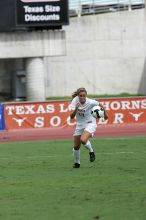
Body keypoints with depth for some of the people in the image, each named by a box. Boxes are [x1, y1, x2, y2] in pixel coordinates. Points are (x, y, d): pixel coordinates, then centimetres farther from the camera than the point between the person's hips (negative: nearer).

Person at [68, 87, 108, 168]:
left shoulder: (91, 102, -23)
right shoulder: (75, 101, -17)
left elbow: (100, 105, -2)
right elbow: (71, 116, -24)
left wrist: (105, 114, 12)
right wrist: (76, 109, -41)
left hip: (90, 124, -4)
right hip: (79, 125, 4)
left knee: (83, 140, -30)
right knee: (76, 146, 7)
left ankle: (91, 152, 0)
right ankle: (77, 163, 33)